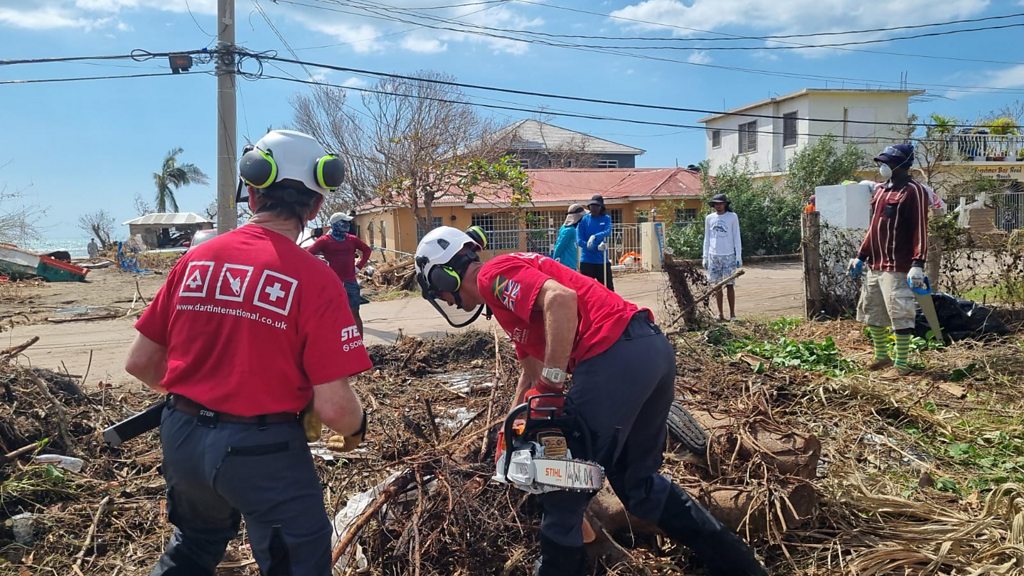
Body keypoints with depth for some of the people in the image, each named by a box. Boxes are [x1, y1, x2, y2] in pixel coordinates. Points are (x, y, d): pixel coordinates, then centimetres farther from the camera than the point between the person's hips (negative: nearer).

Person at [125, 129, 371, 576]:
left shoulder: (195, 261, -1)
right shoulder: (315, 280, -17)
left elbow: (139, 363, 6)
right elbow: (333, 406, -19)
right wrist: (357, 428, 4)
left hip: (182, 437, 6)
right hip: (263, 449, -5)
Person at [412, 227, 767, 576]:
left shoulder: (493, 276, 0)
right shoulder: (511, 290, 29)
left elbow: (561, 299, -20)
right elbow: (532, 371, 38)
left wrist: (552, 383, -17)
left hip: (616, 359, -10)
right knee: (637, 479, 23)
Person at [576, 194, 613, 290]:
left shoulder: (606, 219, 5)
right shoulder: (584, 219, 1)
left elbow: (608, 232, -14)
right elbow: (579, 241, -7)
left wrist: (594, 236, -31)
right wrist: (597, 247, -14)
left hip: (602, 261, 1)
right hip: (587, 261, -1)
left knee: (608, 288, 6)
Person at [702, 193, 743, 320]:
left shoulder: (732, 217, 0)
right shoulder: (709, 218, 8)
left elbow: (736, 237, 2)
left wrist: (739, 256, -3)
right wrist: (705, 257, 9)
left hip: (728, 256, -3)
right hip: (713, 256, 3)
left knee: (729, 285, -2)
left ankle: (732, 314, 4)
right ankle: (720, 314, 11)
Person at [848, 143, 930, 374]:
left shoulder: (913, 191, -9)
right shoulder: (880, 190, 16)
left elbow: (920, 231, -14)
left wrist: (918, 264, -22)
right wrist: (860, 256, 19)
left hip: (897, 268, -9)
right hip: (874, 266, 9)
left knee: (899, 315, -5)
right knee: (871, 312, 15)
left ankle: (901, 364, 3)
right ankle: (882, 356, 29)